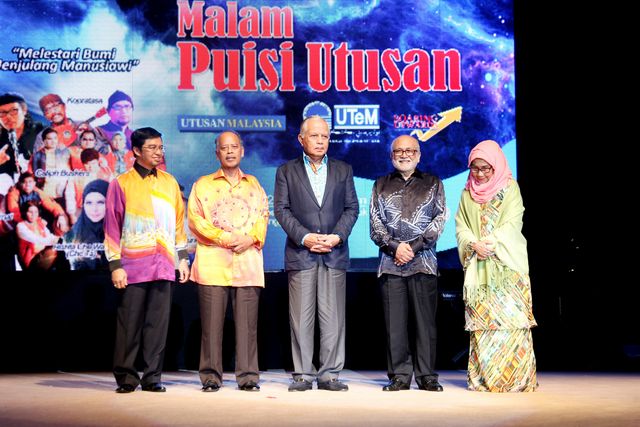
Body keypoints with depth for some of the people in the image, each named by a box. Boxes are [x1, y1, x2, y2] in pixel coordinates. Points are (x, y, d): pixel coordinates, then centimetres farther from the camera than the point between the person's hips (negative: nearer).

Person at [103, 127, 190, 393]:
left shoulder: (169, 182, 14)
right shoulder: (121, 183, 2)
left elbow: (178, 222, 17)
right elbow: (112, 226, 0)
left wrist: (182, 258, 11)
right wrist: (115, 265, -6)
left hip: (163, 266, 3)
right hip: (133, 266, -3)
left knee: (158, 323, 3)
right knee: (129, 324, -1)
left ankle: (152, 377, 10)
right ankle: (126, 378, 9)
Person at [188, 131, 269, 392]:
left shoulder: (254, 185, 19)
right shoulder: (202, 185, 13)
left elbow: (263, 217, 10)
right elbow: (195, 219, 2)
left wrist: (250, 238, -10)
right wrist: (224, 237, -10)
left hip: (248, 263, 1)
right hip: (212, 264, -1)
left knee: (247, 323, -2)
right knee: (212, 322, -3)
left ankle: (248, 376, 3)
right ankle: (211, 376, 3)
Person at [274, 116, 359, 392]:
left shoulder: (343, 170, 14)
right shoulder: (286, 171, 10)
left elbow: (351, 208, 9)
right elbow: (281, 209, 1)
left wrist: (337, 236, -7)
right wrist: (304, 237, -11)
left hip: (335, 254, 1)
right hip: (300, 254, -1)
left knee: (333, 317, 0)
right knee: (301, 318, -1)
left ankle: (330, 374, 6)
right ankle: (303, 374, 6)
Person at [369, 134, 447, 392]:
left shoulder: (433, 183, 12)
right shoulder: (381, 185, 15)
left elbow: (440, 219, 3)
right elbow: (375, 222, 7)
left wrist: (414, 246, -8)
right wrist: (394, 246, -9)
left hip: (424, 262, -1)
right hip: (390, 262, 1)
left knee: (425, 320, -2)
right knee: (395, 321, -1)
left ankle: (426, 376, 5)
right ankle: (399, 376, 5)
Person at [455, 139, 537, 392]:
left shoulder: (510, 188, 4)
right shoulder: (468, 193, 15)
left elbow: (513, 223, -5)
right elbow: (460, 226, 9)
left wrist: (493, 243, -18)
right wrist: (474, 244, -11)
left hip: (507, 265, -3)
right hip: (477, 265, 3)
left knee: (510, 318, -8)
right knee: (480, 322, 0)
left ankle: (515, 378, -5)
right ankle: (482, 379, 3)